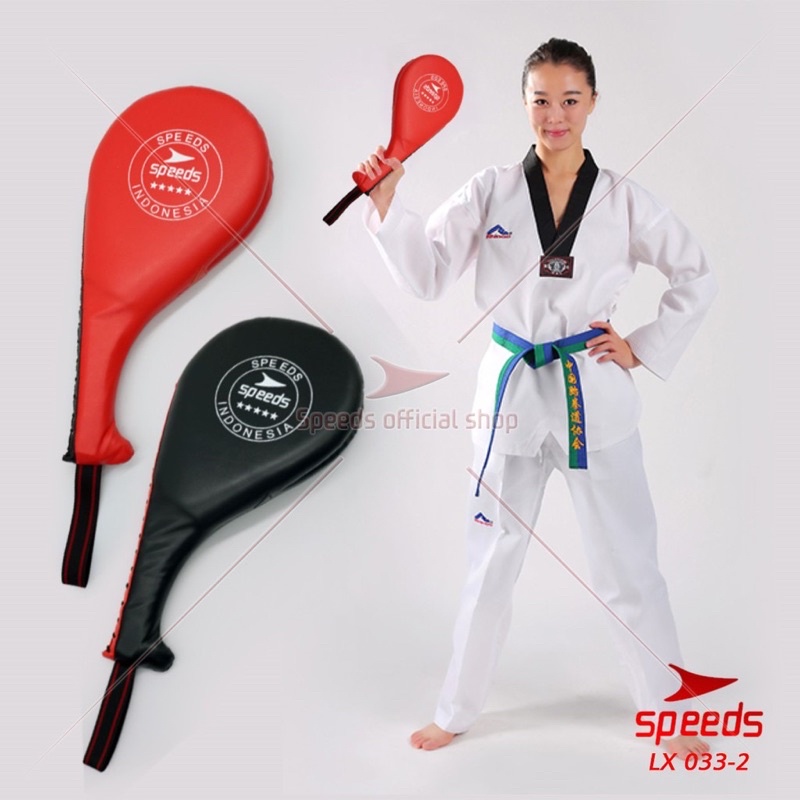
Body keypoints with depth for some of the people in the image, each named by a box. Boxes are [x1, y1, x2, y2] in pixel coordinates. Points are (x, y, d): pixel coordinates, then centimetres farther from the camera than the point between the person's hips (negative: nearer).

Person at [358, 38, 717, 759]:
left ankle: (665, 703, 35)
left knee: (628, 562, 10)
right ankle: (459, 709, 33)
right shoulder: (491, 191, 0)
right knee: (491, 560, 13)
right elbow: (428, 273, -6)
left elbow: (697, 279, 9)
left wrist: (645, 348, 1)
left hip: (594, 395, 0)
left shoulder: (623, 200, 0)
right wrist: (387, 203, -18)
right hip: (512, 390, 1)